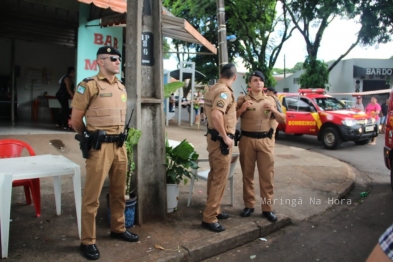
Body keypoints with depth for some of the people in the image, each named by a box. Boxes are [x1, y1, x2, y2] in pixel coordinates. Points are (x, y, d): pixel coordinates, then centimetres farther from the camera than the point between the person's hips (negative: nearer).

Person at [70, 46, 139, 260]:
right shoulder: (89, 85, -7)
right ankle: (87, 241, 14)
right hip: (100, 147, -7)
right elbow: (76, 120, -3)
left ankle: (118, 229, 34)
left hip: (120, 146, 7)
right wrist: (91, 138, 7)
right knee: (92, 196, 1)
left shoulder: (121, 87, 14)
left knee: (118, 192, 17)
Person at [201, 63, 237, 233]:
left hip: (213, 136, 10)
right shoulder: (225, 91, -18)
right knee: (220, 178, -3)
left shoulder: (212, 89, 11)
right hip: (220, 139, -10)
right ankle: (209, 218, 4)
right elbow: (216, 115, -33)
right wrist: (225, 137, -25)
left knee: (214, 176, 18)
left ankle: (214, 210, 30)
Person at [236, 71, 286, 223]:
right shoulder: (243, 100, 5)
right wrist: (242, 109, -16)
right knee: (247, 174, 6)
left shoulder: (270, 100, 11)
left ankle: (267, 208, 10)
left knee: (267, 175, 2)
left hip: (266, 141, 1)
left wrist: (273, 110, -6)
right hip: (247, 140, -1)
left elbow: (283, 120, 12)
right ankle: (249, 205, 17)